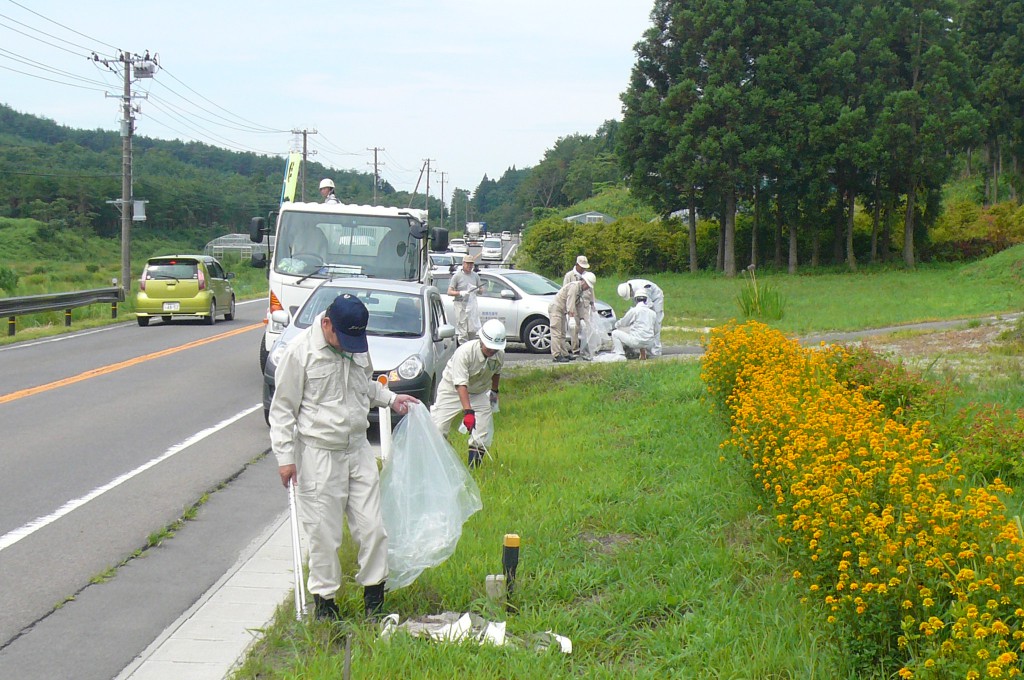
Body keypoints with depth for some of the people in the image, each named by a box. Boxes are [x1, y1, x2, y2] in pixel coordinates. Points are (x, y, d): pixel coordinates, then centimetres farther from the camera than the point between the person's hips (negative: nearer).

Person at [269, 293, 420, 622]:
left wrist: (391, 398, 11)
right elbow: (282, 409, -8)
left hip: (358, 450, 5)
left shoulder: (358, 348, 5)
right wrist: (285, 456, -10)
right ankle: (324, 599, 17)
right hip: (318, 456, -5)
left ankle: (374, 595, 21)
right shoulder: (300, 351, -12)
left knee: (371, 526, 6)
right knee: (323, 533, 1)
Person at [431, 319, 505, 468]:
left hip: (479, 394, 5)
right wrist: (468, 411, -47)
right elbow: (461, 384, -39)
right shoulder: (465, 351, -34)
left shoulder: (500, 355, -16)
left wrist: (494, 391, 22)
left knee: (483, 436, -4)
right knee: (436, 428, -10)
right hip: (452, 390, -4)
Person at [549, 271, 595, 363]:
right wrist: (571, 317, -31)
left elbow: (580, 305, 19)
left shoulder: (581, 290, 14)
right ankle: (556, 356, -18)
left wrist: (583, 318, 15)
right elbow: (570, 303, -26)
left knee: (562, 334, 13)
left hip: (561, 311, 10)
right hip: (555, 308, -10)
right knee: (556, 333, -13)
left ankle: (564, 354, 18)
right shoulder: (574, 286, -18)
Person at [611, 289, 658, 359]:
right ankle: (643, 350, 16)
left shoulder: (634, 310, -5)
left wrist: (616, 324, 32)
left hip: (637, 341, -6)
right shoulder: (652, 313, 11)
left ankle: (620, 355, -6)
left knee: (615, 333, 7)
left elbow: (622, 323, 6)